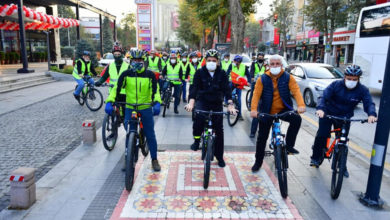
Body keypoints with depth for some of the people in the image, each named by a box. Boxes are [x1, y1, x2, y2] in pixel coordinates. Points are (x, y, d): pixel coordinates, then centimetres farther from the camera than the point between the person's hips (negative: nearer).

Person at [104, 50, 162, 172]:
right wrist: (109, 102, -22)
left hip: (146, 108, 0)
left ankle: (154, 159, 20)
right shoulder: (126, 74, -3)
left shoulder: (150, 74, -4)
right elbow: (117, 88, -8)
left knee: (150, 135, 5)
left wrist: (157, 103, -27)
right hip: (130, 108, 1)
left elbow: (155, 90, -10)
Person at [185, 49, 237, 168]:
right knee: (199, 118, -32)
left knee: (219, 130, 5)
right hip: (202, 101, -1)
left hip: (217, 104, 2)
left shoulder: (222, 73, -3)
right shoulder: (200, 72, -4)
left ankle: (219, 156, 21)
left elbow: (227, 89, -11)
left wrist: (230, 104, -25)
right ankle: (197, 140, -3)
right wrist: (191, 102, -29)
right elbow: (195, 87, -14)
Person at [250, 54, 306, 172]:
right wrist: (253, 109, -33)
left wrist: (301, 105, -34)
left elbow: (296, 91, -15)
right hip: (267, 112, 0)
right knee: (262, 138, 5)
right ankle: (258, 161, 24)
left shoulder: (288, 78, -2)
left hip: (283, 110, 0)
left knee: (297, 119, -29)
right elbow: (256, 94, -16)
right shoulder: (262, 79, -5)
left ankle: (289, 145, -10)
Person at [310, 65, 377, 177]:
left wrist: (372, 114, -42)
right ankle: (316, 157, 6)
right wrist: (320, 108, -43)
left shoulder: (362, 90, -10)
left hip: (344, 117, 2)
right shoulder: (336, 85, -14)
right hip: (328, 113, -2)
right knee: (322, 135, -15)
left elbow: (369, 103, -20)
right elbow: (324, 97, -23)